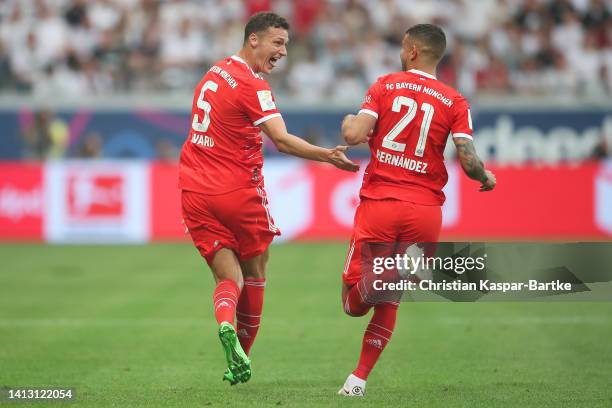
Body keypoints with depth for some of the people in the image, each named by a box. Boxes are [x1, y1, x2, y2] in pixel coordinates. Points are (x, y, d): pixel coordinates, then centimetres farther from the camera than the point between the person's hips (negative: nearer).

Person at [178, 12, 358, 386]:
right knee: (255, 274, 14)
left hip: (196, 193, 6)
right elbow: (282, 140, -24)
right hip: (239, 193, -6)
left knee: (228, 278, 3)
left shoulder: (215, 73, 12)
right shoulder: (252, 84, -13)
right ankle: (242, 355, 18)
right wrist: (327, 155, -31)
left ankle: (225, 324, -28)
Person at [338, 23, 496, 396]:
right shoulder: (455, 102, 3)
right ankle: (359, 379, 9)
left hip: (379, 202, -1)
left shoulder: (386, 86, 2)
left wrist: (347, 122, 14)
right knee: (388, 303, 16)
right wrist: (487, 178, 14)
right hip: (425, 209, 2)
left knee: (353, 305, 9)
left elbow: (355, 135, -9)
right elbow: (469, 160, -8)